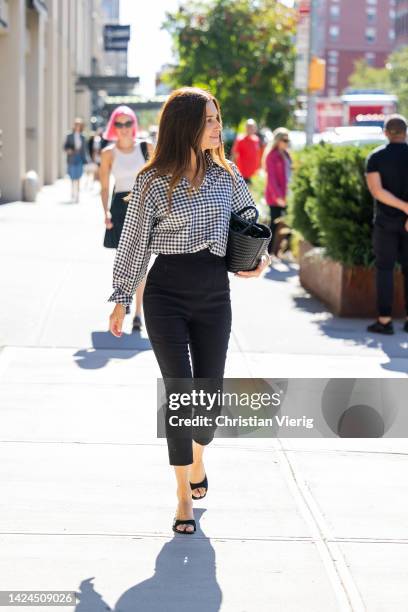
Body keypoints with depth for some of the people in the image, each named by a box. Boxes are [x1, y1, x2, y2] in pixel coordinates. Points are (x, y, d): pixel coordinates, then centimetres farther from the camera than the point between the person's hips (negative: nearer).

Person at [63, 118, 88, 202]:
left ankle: (77, 195, 2)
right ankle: (72, 195, 6)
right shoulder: (69, 136, 3)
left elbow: (84, 149, 12)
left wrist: (85, 160, 8)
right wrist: (68, 150, -18)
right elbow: (65, 146, 3)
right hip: (72, 160, -2)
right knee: (73, 178, -2)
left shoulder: (82, 137, 9)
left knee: (78, 178, -1)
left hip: (80, 160, 2)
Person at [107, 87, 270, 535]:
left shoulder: (226, 175, 5)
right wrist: (121, 301, 2)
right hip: (166, 298, -3)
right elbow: (134, 244, -1)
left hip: (215, 297, 4)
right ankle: (184, 497, 5)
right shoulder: (153, 183, -7)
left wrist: (260, 259, 1)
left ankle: (198, 458, 41)